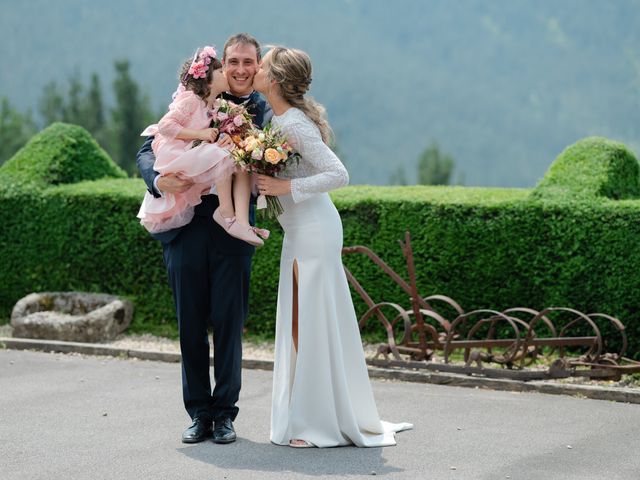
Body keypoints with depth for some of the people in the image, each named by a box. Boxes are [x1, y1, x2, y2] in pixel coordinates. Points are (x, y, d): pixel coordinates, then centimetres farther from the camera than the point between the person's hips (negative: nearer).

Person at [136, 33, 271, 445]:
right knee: (191, 324, 6)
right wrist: (157, 179, -16)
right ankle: (199, 413, 17)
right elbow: (149, 148, 4)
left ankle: (225, 412, 14)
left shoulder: (268, 114, 6)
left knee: (229, 322, 3)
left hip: (233, 231, 0)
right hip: (186, 227, 1)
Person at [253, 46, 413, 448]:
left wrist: (288, 187, -22)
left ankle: (324, 424, 4)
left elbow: (338, 174, -22)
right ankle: (305, 418, 20)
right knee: (297, 324, 12)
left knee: (315, 324, -4)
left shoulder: (294, 124, -18)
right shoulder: (279, 119, 9)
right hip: (299, 231, 10)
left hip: (315, 232, -10)